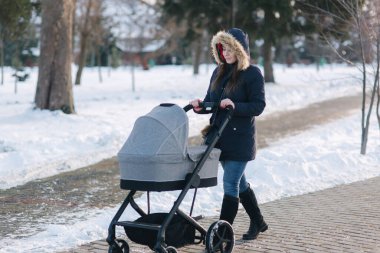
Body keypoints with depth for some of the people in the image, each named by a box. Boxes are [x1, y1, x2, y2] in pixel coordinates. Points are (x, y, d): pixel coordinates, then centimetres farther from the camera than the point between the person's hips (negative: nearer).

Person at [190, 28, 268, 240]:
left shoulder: (253, 73, -10)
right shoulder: (219, 72, 10)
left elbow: (258, 106, -15)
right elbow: (211, 102, 13)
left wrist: (235, 106, -29)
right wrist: (200, 106, -9)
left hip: (240, 137, -7)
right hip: (221, 135, 7)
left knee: (230, 184, -8)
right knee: (239, 182, 16)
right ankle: (258, 222, 32)